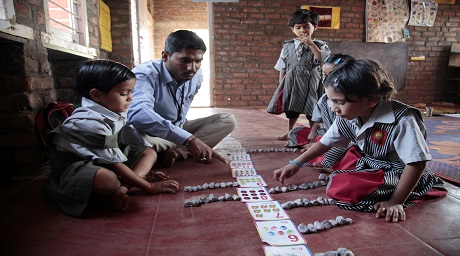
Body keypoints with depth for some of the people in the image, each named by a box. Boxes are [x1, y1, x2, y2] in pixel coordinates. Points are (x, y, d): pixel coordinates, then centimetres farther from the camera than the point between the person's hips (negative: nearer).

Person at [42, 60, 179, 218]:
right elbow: (115, 165, -26)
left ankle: (120, 189, -20)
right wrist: (150, 187, -19)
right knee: (108, 178, -43)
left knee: (150, 153, 0)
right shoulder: (91, 123, -29)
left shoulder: (115, 113, -3)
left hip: (104, 165, 10)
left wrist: (145, 170, 5)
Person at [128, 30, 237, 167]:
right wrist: (189, 139, -54)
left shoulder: (196, 75, -7)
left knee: (228, 120, -9)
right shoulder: (144, 75, -28)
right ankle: (184, 150, -17)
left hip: (179, 128, 6)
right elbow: (138, 114, -48)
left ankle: (178, 152, -24)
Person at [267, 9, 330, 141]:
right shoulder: (288, 46, 5)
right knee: (291, 108, 13)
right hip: (292, 82, 3)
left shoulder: (320, 45, 0)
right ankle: (289, 132, 29)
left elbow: (324, 61, -19)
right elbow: (283, 68, 8)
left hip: (312, 82, -2)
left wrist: (311, 44, -19)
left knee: (312, 110, 4)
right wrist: (281, 85, 5)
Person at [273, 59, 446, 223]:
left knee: (343, 187, -28)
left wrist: (396, 202, -27)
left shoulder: (402, 120, -29)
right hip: (370, 166, 7)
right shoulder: (347, 117, -11)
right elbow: (326, 142, 0)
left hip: (400, 176, -6)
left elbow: (417, 163, -26)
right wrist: (296, 164, -9)